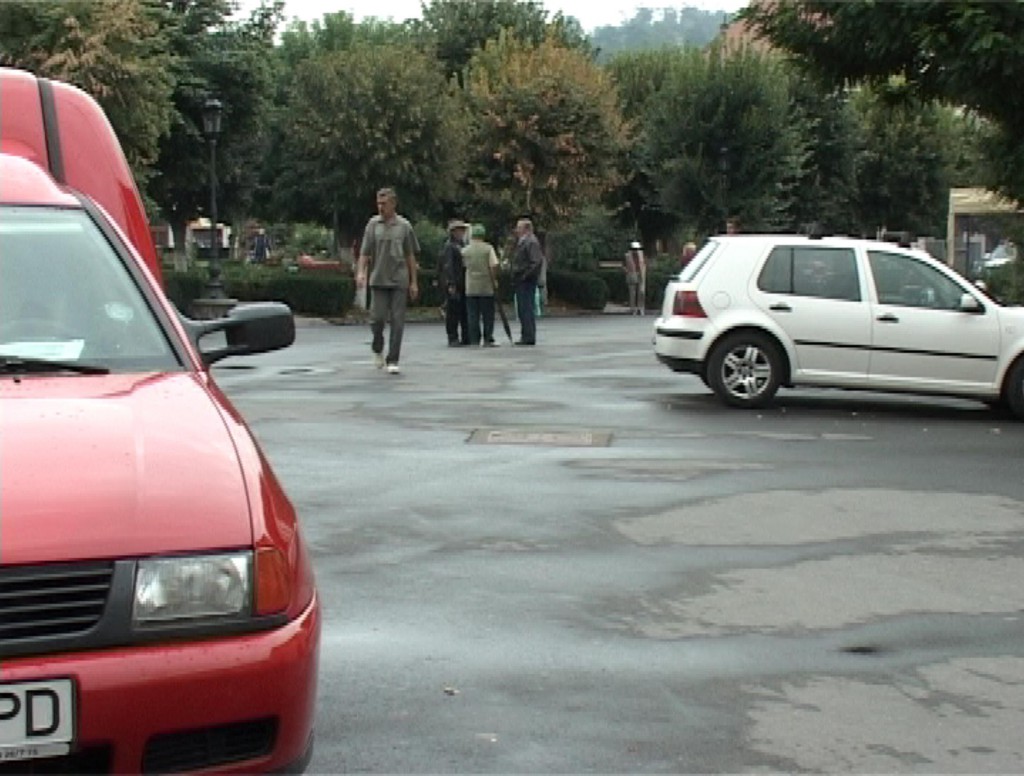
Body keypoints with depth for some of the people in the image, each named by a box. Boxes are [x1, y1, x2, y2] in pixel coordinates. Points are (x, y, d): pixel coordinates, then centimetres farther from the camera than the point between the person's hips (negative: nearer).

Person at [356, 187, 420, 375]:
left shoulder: (404, 226, 4)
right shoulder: (373, 224, 5)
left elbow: (410, 256, 9)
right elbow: (365, 252, 3)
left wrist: (413, 282, 7)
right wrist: (361, 272, -13)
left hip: (399, 281, 0)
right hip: (378, 280, 0)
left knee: (397, 321, -3)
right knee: (377, 318, -3)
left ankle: (392, 361, 2)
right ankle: (377, 350, 25)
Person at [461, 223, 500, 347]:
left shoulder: (465, 250, 2)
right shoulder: (488, 248, -4)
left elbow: (464, 266, 9)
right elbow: (494, 265, -11)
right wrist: (494, 280, -1)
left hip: (471, 287, 2)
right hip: (486, 287, -2)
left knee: (473, 315, 5)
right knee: (488, 315, 6)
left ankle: (474, 340, 2)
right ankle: (488, 340, 5)